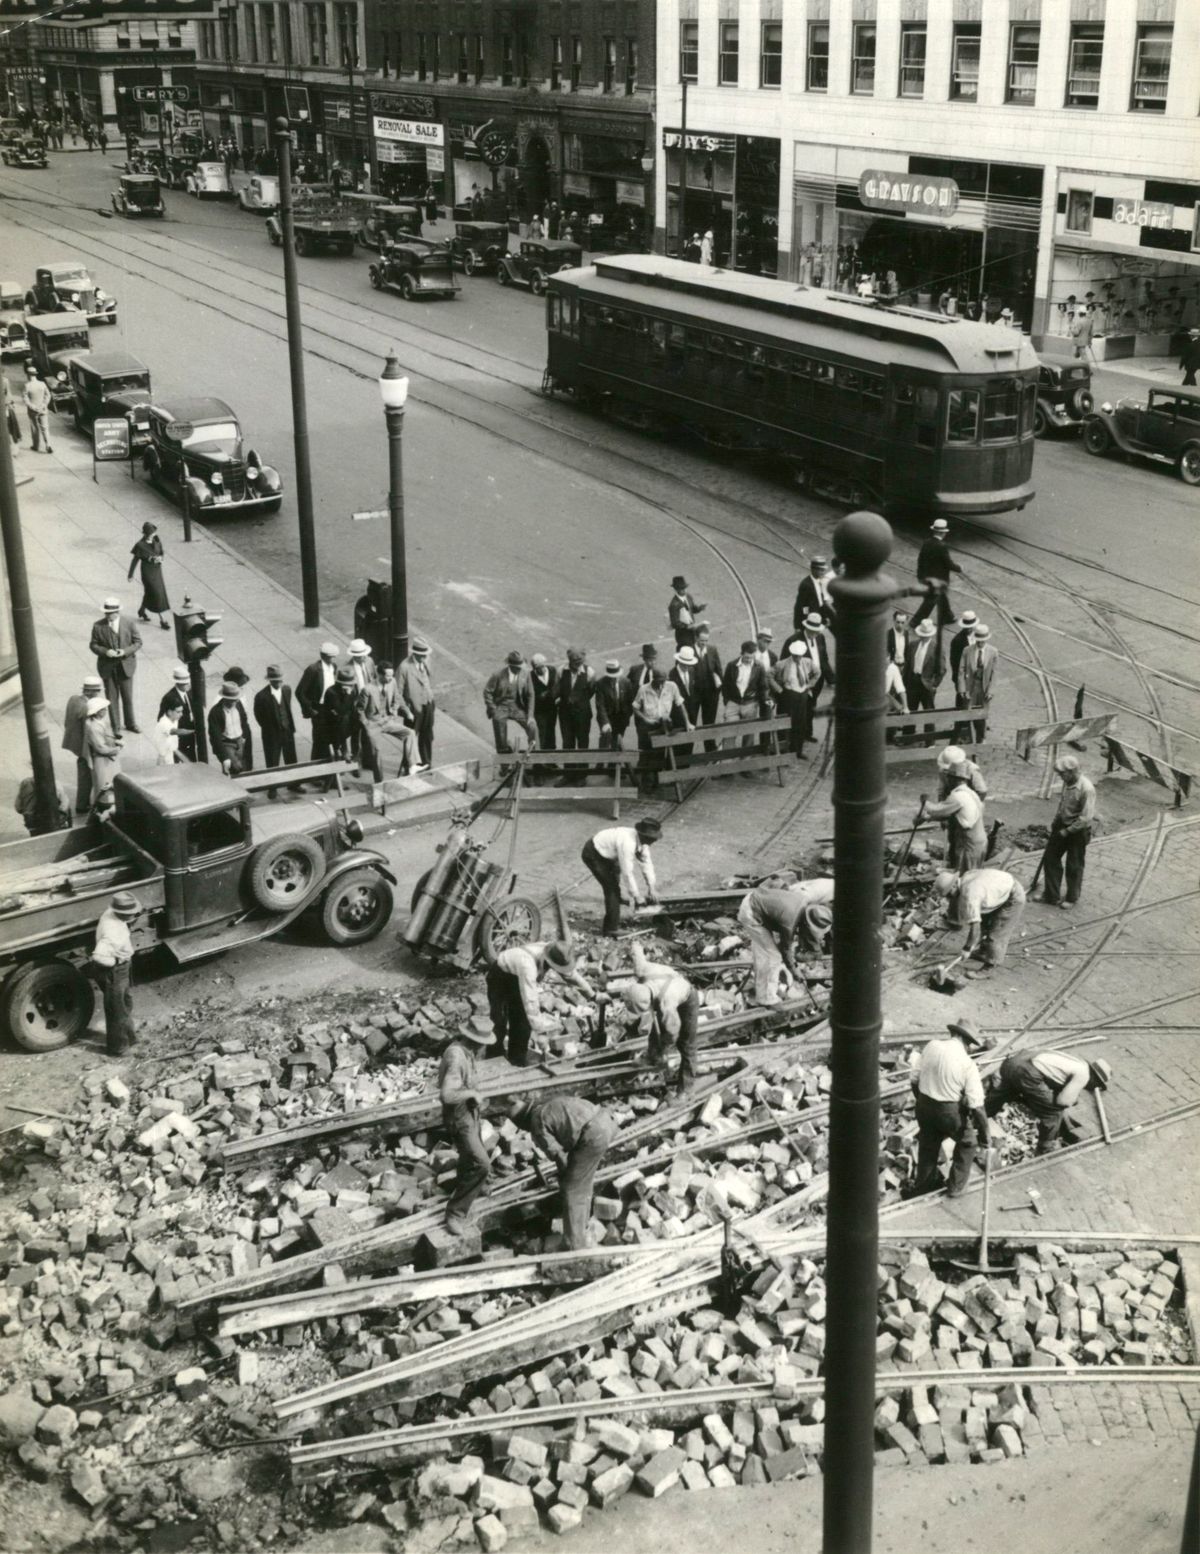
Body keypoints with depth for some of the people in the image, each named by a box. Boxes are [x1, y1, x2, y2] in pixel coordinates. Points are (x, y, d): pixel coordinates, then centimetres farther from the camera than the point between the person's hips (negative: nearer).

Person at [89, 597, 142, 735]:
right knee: (112, 698, 7)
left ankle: (130, 724, 33)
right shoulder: (98, 626, -10)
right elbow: (94, 645, -1)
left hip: (125, 665, 1)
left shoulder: (128, 623, -8)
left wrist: (125, 651, -19)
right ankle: (116, 727, 20)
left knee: (127, 697, 13)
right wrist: (105, 652, -21)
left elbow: (138, 642, -2)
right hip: (108, 667, 0)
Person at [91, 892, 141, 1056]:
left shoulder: (110, 914, -9)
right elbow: (99, 956, -47)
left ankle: (128, 1036, 49)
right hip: (113, 972, -9)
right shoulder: (113, 933, -38)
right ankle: (117, 1047, 31)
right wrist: (115, 961, -30)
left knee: (126, 1002, 28)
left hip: (121, 969, 9)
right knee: (117, 1009, 12)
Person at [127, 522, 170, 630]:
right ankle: (163, 620, 1)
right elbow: (135, 560, -10)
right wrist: (130, 574, -2)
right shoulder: (141, 545, -18)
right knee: (156, 594, -6)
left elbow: (161, 553, 11)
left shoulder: (157, 541, -3)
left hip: (157, 570, 6)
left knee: (150, 592, 21)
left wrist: (159, 558, -14)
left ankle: (142, 611, 45)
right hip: (147, 572, -6)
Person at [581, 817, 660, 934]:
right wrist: (636, 896, -22)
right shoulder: (628, 843, -37)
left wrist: (652, 888, -2)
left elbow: (646, 863, 0)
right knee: (611, 888, -12)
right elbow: (627, 872, -31)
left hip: (606, 854, 10)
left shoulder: (642, 840, -10)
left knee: (614, 887, 18)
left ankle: (614, 923, 33)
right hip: (592, 854, -10)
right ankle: (610, 928, -6)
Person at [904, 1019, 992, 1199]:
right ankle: (956, 1186, 33)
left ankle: (923, 1183, 47)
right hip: (950, 1111, -5)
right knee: (967, 1144, 24)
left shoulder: (932, 1046, -6)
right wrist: (984, 1137, -7)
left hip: (924, 1106, 5)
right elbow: (976, 1106, -18)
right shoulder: (967, 1064, -20)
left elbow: (915, 1080, 5)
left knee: (928, 1145, 28)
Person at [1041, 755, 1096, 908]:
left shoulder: (1086, 789, -28)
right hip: (1063, 826, 8)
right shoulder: (1067, 782, -3)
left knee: (1074, 866, 9)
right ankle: (1052, 895, 25)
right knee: (1050, 857, 12)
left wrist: (1068, 831, -19)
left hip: (1078, 831, -8)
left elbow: (1086, 818, -26)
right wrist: (1056, 821, 8)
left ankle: (1071, 898, 29)